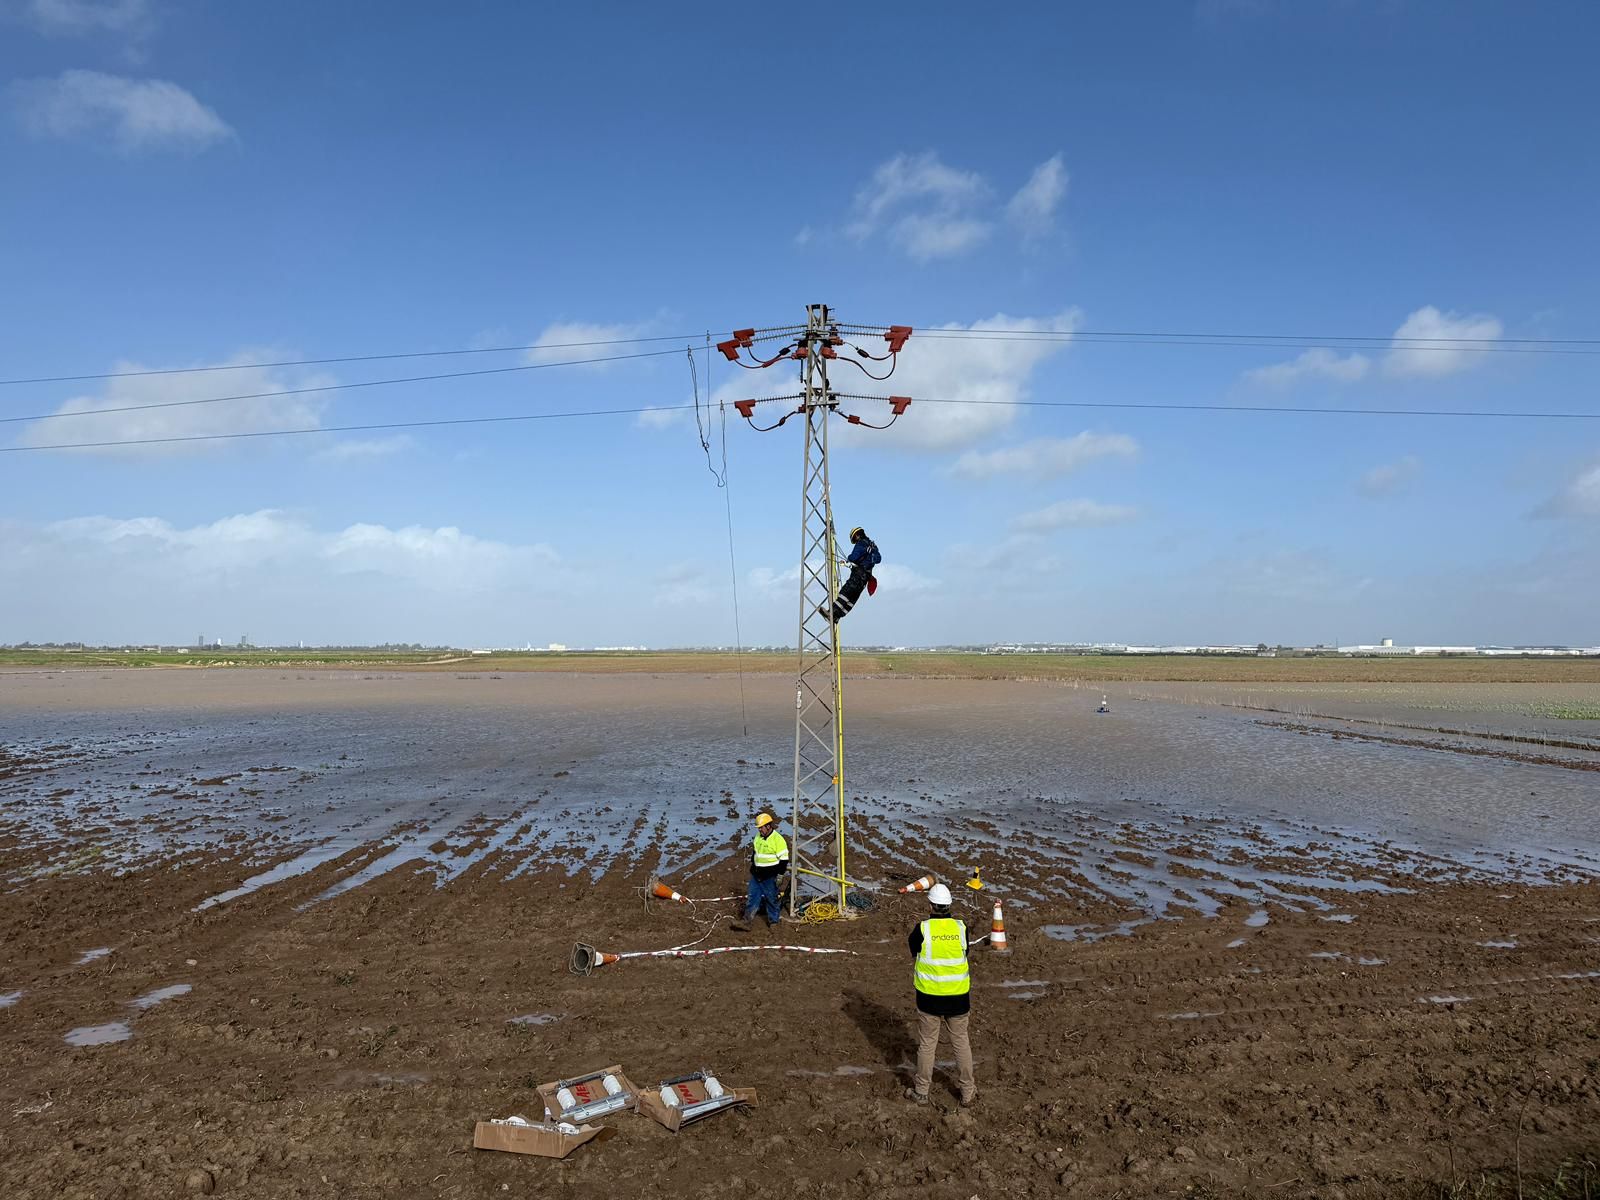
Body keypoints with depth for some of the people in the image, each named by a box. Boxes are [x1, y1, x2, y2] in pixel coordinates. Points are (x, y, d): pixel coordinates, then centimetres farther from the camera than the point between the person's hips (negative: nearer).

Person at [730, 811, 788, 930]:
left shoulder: (778, 839, -17)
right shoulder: (758, 836, 6)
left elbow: (784, 859, -15)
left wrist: (780, 875, -15)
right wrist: (752, 865, 24)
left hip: (770, 876, -7)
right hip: (756, 875, 7)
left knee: (771, 899, 6)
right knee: (752, 897, 7)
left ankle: (774, 921, 23)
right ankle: (746, 921, 11)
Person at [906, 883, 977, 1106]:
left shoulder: (923, 928, -15)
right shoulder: (961, 927, -9)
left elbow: (912, 948, 3)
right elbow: (964, 953, 5)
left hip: (929, 996, -2)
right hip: (958, 996, 2)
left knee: (927, 1044, 13)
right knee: (961, 1042, 17)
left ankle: (921, 1091, 27)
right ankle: (967, 1092, 28)